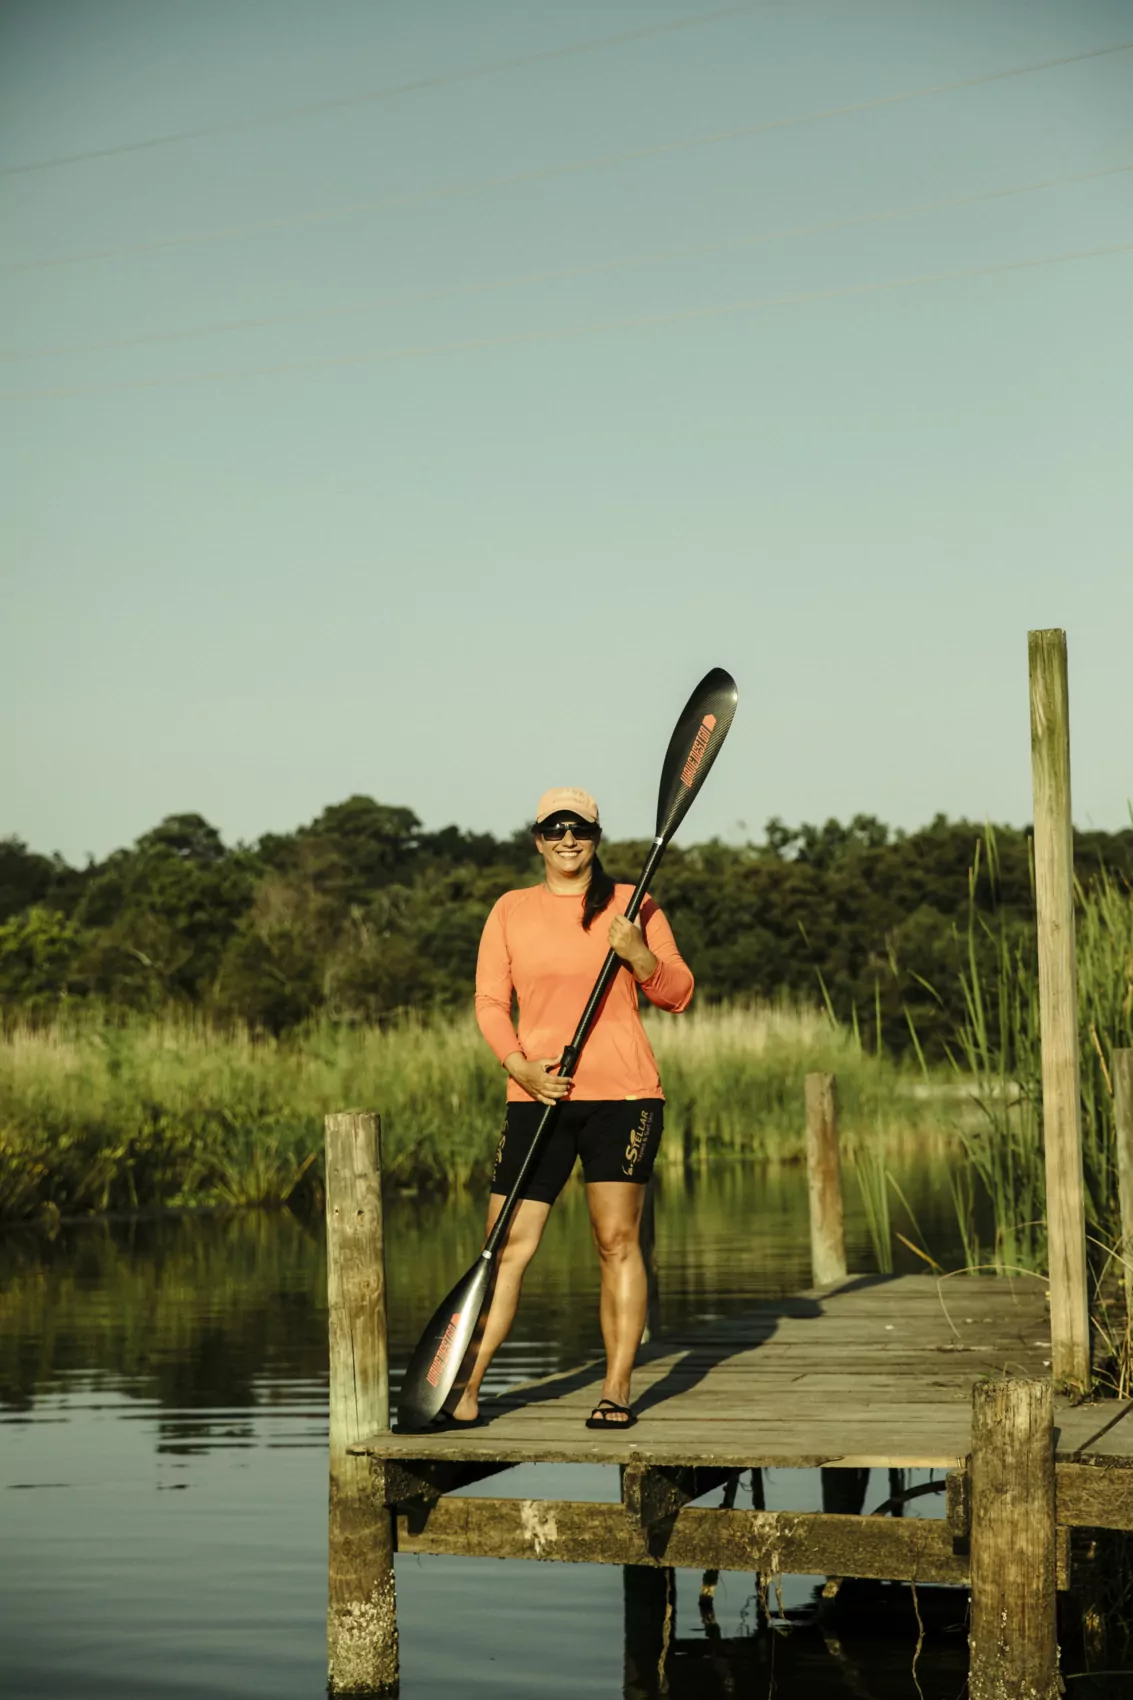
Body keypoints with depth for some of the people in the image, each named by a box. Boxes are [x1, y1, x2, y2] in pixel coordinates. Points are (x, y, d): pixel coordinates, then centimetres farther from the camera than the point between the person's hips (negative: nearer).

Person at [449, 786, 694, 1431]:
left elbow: (679, 993, 5)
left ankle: (617, 1391, 4)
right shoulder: (511, 910, 10)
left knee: (617, 1240, -2)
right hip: (538, 1095, 1)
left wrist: (639, 956, -15)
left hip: (623, 1093, -1)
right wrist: (520, 1065, -10)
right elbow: (490, 1000, 6)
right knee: (509, 1244, -2)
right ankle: (465, 1388, 3)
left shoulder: (633, 905, 6)